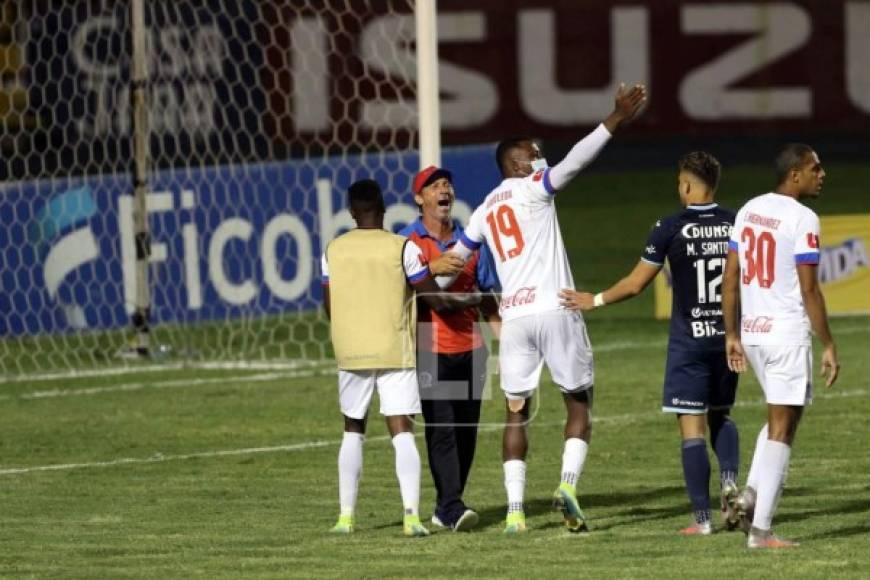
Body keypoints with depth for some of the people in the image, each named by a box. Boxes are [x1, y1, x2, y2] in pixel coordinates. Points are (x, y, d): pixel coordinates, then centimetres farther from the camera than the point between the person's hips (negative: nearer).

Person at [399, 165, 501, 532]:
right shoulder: (406, 241, 1)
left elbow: (485, 295, 18)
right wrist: (432, 268, -25)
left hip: (469, 349, 5)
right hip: (429, 350, -5)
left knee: (466, 432, 4)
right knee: (441, 430, -13)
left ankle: (445, 509, 12)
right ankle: (451, 508, -18)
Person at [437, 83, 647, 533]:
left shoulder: (484, 212, 16)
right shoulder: (533, 189, 1)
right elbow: (575, 160, -15)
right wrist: (616, 121, -20)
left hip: (514, 319, 5)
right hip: (556, 310, -5)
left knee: (516, 413, 10)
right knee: (579, 406, 6)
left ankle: (514, 510, 1)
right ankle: (568, 485, -15)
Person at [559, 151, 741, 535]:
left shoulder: (671, 228, -8)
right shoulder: (736, 225, 2)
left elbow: (635, 284, -3)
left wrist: (595, 301, 12)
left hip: (689, 339, -4)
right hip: (728, 337, 4)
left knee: (692, 427, -1)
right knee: (720, 416, 21)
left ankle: (702, 518, -4)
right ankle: (729, 480, -5)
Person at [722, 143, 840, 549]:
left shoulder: (749, 210, 9)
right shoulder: (802, 219, -14)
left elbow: (730, 279, 11)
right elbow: (809, 291, -16)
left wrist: (732, 335, 17)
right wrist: (828, 345, -9)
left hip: (752, 333, 7)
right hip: (788, 335, -7)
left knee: (779, 420, 23)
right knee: (782, 428, -1)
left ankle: (751, 494, 5)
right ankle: (760, 529, -3)